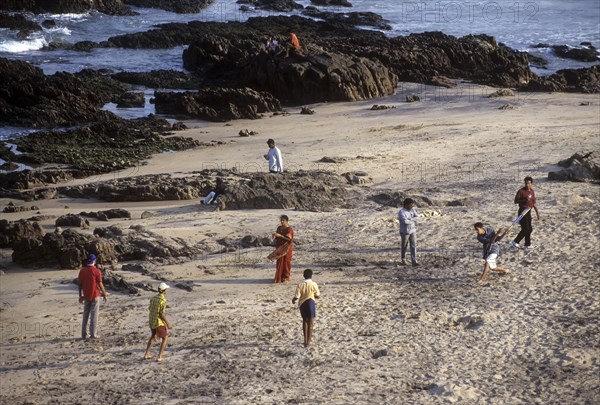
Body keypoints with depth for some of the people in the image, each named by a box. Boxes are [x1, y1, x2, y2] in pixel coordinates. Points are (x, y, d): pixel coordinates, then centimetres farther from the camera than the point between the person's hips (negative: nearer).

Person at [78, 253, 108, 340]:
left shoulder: (82, 271, 2)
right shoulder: (96, 271, -11)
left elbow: (80, 284, 5)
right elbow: (100, 284, -11)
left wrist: (80, 295, 14)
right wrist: (104, 295, -2)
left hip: (86, 296, 4)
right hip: (95, 295, -4)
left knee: (85, 315, 12)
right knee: (94, 315, 0)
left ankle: (84, 334, 12)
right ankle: (93, 334, -2)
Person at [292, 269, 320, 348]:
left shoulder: (300, 285, -6)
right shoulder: (313, 284, -10)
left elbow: (297, 296, -9)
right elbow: (318, 296, -1)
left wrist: (293, 300, 13)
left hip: (302, 304, 3)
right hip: (310, 303, -3)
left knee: (305, 321, 20)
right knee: (310, 322, 6)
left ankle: (305, 339, 23)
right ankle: (309, 341, 5)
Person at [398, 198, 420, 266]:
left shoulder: (412, 210, 3)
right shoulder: (401, 212, -16)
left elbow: (417, 218, -7)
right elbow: (405, 221, -28)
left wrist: (409, 219, -21)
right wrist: (413, 221, -13)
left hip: (413, 231, 5)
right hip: (405, 231, -5)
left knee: (413, 246, -1)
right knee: (404, 246, 9)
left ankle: (414, 261, -1)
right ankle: (403, 260, 26)